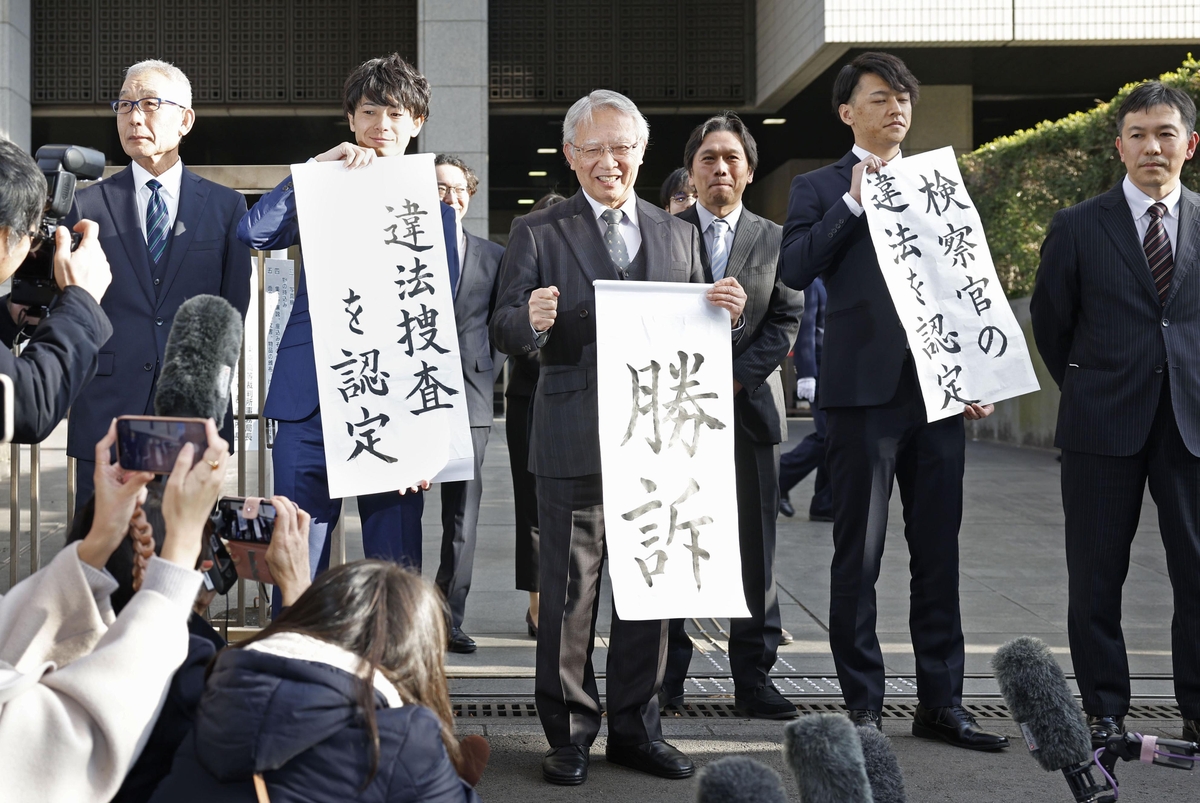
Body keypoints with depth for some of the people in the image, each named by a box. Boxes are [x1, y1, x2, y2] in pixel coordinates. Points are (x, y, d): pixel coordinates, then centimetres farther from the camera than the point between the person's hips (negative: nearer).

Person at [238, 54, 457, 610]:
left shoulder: (432, 206, 11)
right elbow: (253, 232, -7)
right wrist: (320, 167, -8)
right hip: (311, 399, 0)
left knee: (396, 565, 3)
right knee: (297, 561, 3)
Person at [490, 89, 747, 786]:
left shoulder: (679, 235, 13)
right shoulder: (537, 233, 2)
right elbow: (505, 333, -7)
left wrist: (731, 312, -9)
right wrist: (532, 321, -30)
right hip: (575, 440, -3)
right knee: (570, 591, 3)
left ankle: (637, 729, 22)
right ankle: (569, 734, 15)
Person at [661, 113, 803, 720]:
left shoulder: (775, 239, 11)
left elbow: (787, 320, 4)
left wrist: (734, 377, -9)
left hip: (750, 406, 1)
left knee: (754, 550, 3)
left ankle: (753, 679, 11)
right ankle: (666, 677, 10)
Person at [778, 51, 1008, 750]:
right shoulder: (819, 189, 5)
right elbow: (796, 270, -11)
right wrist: (854, 201, -12)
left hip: (939, 390, 4)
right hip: (864, 391, -4)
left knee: (939, 550, 8)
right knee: (860, 554, 3)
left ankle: (941, 702, 16)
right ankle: (863, 705, 12)